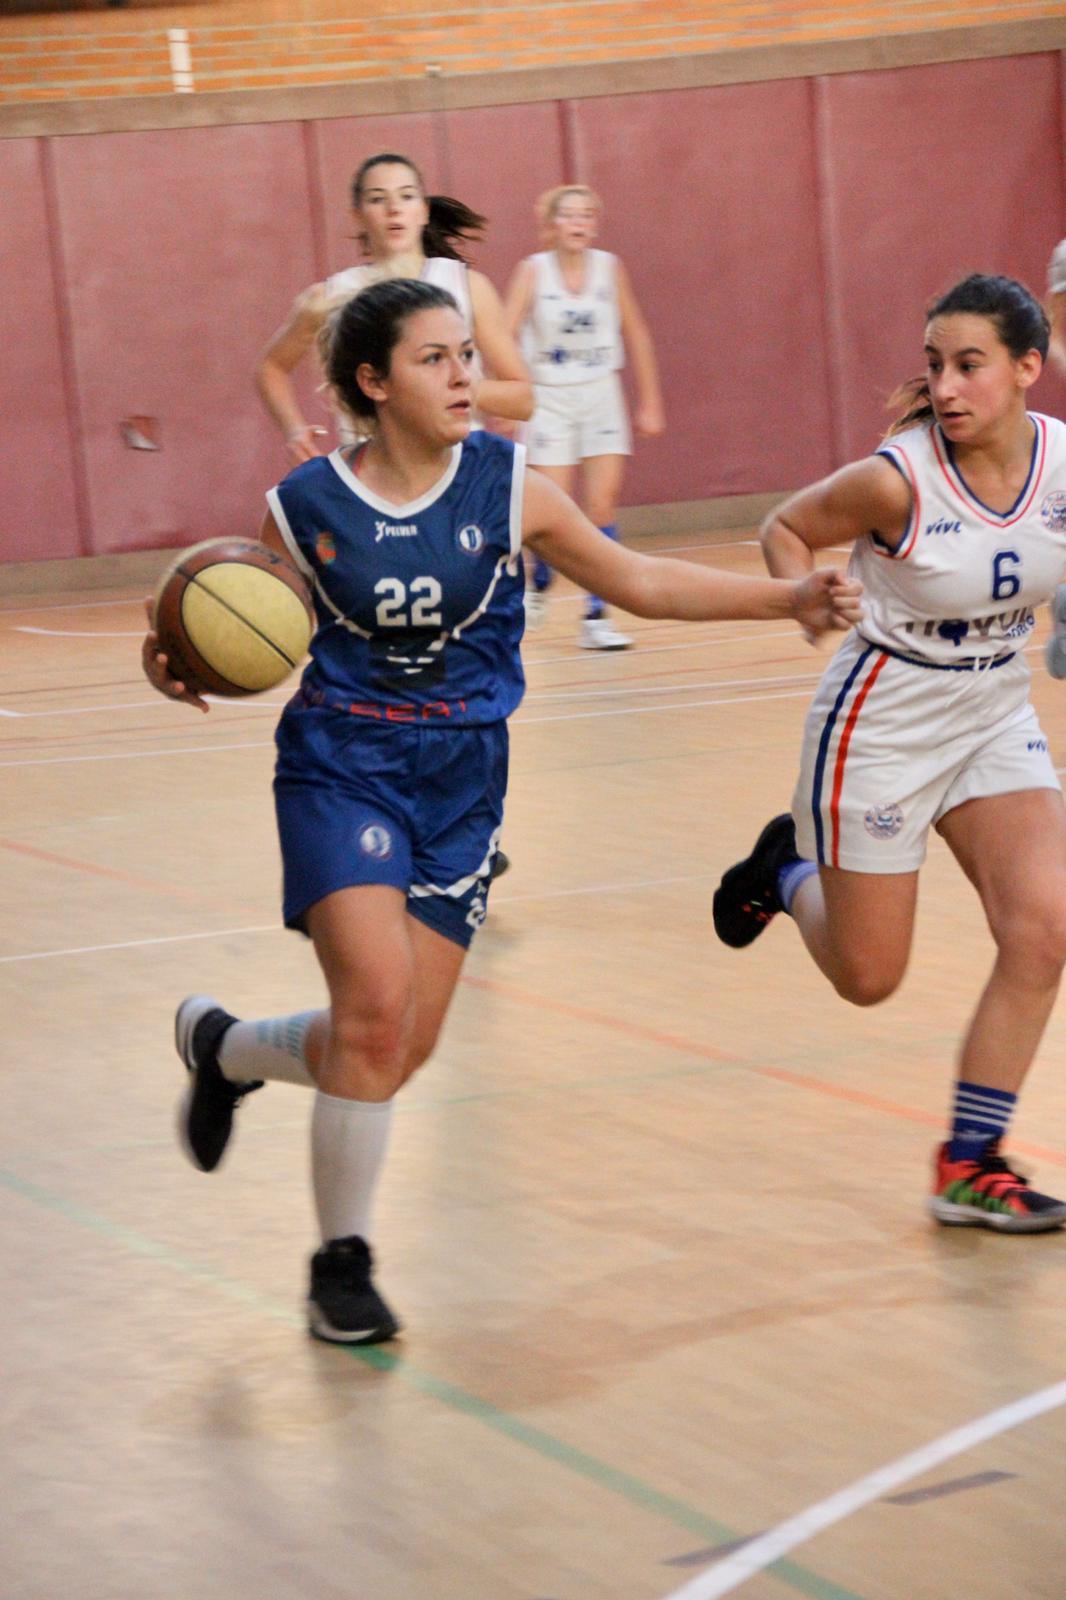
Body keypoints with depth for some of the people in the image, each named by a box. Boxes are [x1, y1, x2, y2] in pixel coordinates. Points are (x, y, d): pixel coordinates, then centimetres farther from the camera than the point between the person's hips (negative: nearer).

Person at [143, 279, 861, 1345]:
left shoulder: (507, 486, -3)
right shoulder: (305, 507, -7)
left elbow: (639, 583, 6)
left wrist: (788, 599, -1)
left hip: (462, 781, 3)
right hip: (340, 767, -3)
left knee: (401, 1049, 1)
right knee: (378, 1004, -19)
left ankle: (222, 1046, 34)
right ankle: (341, 1262, 0)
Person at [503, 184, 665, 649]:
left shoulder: (609, 267, -2)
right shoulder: (533, 270, -9)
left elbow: (635, 335, 8)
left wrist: (649, 403, 10)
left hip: (601, 396, 2)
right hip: (549, 397, -2)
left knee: (602, 504, -7)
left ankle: (595, 617, -2)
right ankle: (538, 584, 26)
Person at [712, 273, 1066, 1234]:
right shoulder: (897, 480, -24)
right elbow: (786, 529, -8)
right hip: (883, 726, -4)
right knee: (867, 978, 6)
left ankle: (968, 1169, -1)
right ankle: (787, 868, 41)